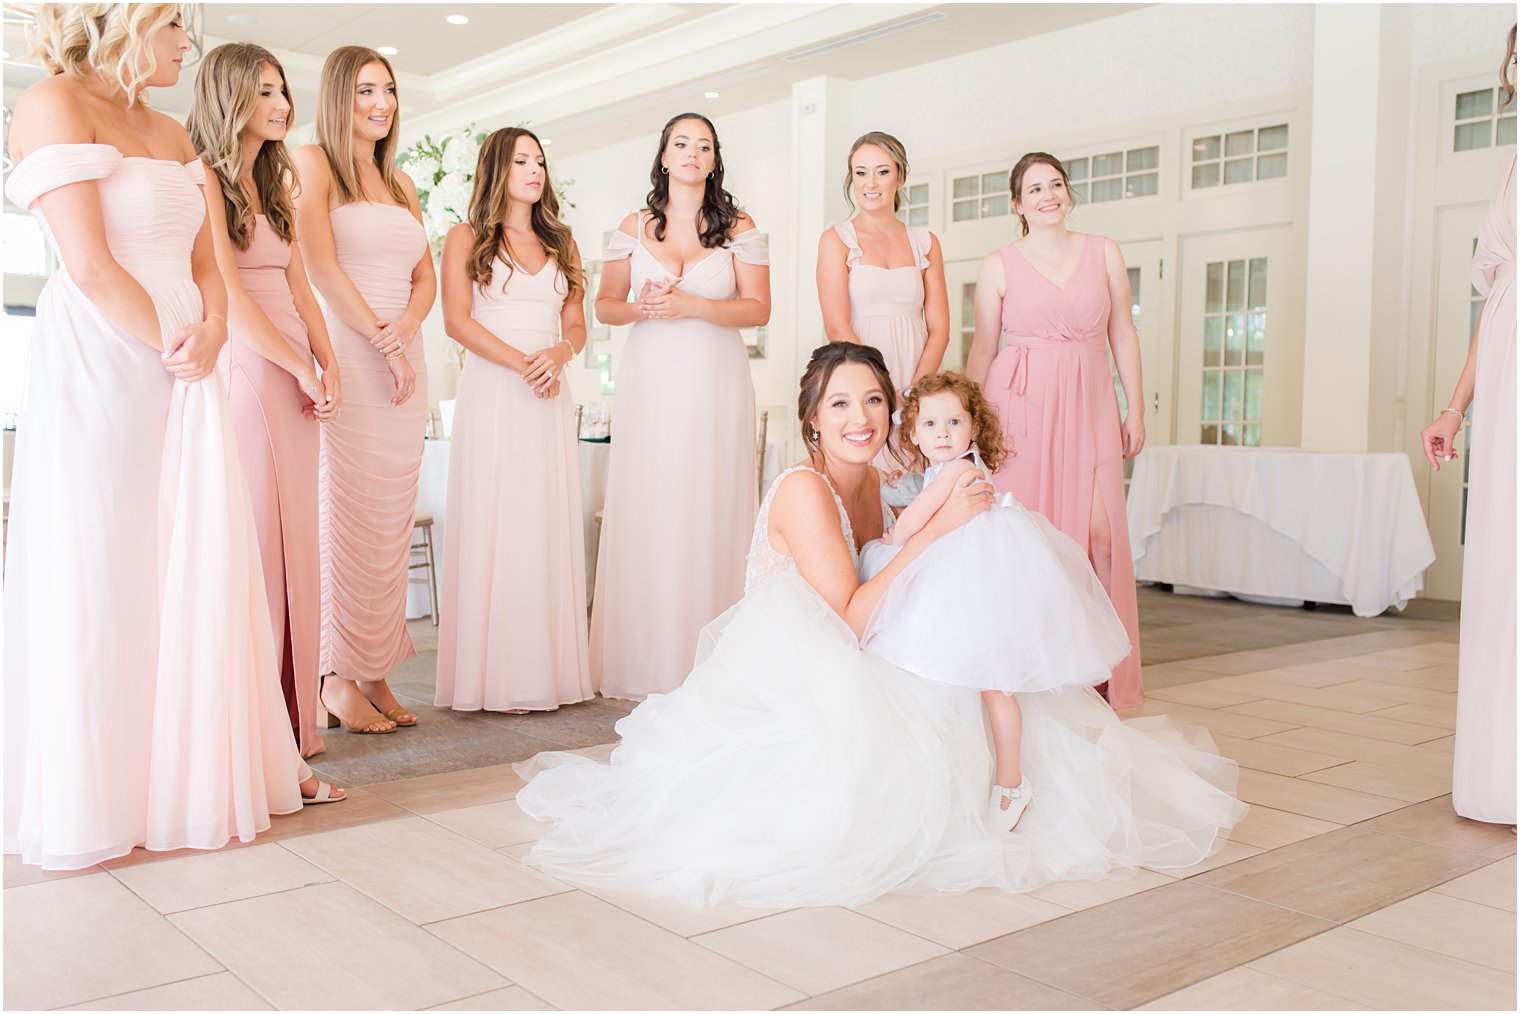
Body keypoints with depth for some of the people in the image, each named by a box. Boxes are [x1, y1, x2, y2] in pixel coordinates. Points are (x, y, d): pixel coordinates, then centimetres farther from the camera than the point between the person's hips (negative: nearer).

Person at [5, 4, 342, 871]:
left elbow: (207, 266, 12)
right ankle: (93, 800, 11)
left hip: (182, 374, 7)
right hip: (98, 370, -7)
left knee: (203, 566, 8)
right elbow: (90, 267, -14)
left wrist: (210, 334, -7)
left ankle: (209, 767, 19)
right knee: (99, 577, -1)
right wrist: (173, 344, -8)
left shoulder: (173, 135, 18)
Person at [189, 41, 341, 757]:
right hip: (245, 367, -8)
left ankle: (289, 717, 13)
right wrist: (302, 370, -10)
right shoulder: (205, 178, -3)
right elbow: (228, 292, -12)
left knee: (293, 538, 7)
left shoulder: (275, 188, 22)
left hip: (296, 371, 8)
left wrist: (328, 367, 3)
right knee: (251, 535, -7)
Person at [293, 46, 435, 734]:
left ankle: (377, 673, 8)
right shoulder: (313, 163, 3)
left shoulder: (401, 184, 22)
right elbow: (321, 265, -8)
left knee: (392, 522, 3)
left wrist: (407, 327, -5)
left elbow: (425, 276, 16)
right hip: (346, 359, -6)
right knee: (348, 517, -6)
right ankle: (340, 678, 0)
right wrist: (382, 339, -10)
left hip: (405, 360, 6)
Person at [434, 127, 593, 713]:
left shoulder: (561, 244, 18)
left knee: (547, 529, 1)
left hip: (549, 401, 4)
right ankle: (491, 674, -3)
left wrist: (558, 354, -10)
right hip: (490, 394, -4)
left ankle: (546, 670, 6)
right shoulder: (467, 238, 7)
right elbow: (458, 320, -4)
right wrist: (523, 364, -14)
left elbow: (576, 325, 13)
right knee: (490, 527, -6)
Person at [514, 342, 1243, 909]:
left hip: (853, 676, 8)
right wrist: (938, 526, -26)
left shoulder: (871, 483, 5)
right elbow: (852, 616, -24)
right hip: (785, 682, -8)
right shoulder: (802, 489, -20)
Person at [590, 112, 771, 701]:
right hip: (650, 384, 2)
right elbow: (605, 304, 15)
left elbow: (758, 308, 0)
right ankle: (643, 665, 4)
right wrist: (640, 307, -6)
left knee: (710, 514, -4)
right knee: (646, 514, -2)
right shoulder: (634, 228, 12)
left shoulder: (738, 227, 7)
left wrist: (691, 305, -12)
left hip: (716, 386, -1)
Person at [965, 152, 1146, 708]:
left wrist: (1136, 411, 8)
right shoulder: (999, 265, 7)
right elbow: (982, 347, 9)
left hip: (1088, 404, 2)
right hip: (1019, 406, -2)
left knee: (1097, 531, -5)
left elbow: (1123, 335, 12)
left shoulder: (1104, 253, 11)